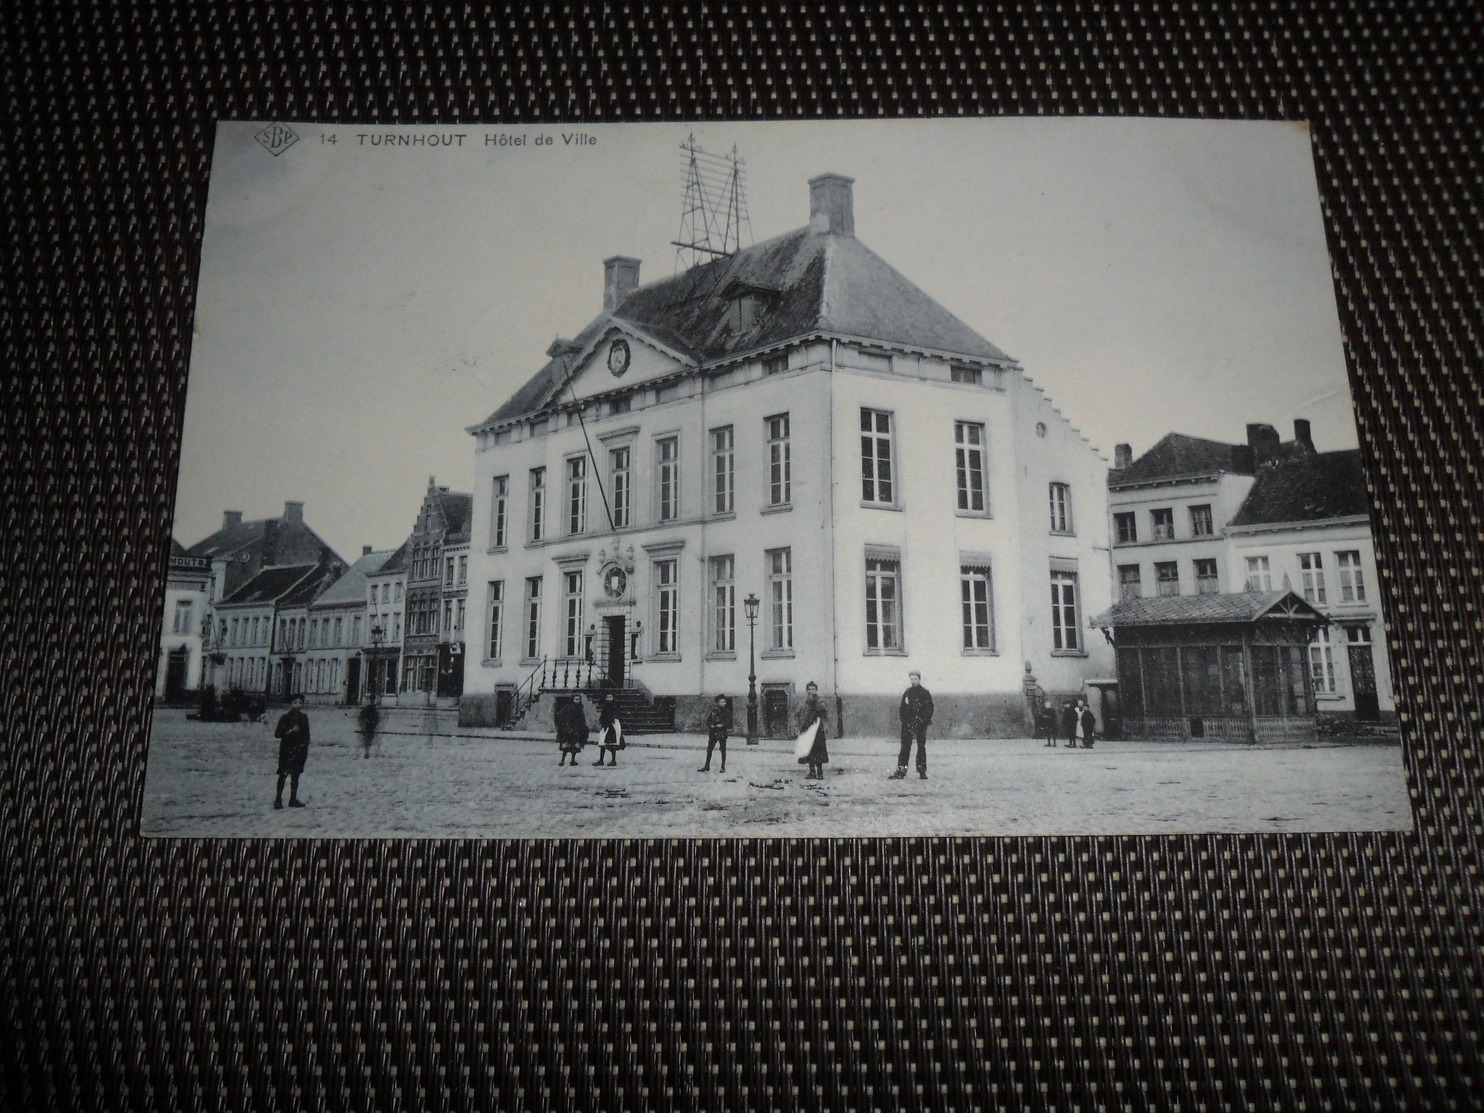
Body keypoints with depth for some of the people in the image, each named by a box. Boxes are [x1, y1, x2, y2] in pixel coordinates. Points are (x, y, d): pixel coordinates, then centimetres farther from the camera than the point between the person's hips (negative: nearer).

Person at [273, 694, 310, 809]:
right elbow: (277, 733, -8)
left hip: (300, 749, 4)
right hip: (287, 749, -4)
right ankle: (278, 800, -1)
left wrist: (306, 748, 10)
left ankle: (293, 799, 16)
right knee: (283, 774, -6)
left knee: (296, 775, 9)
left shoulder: (304, 717, 7)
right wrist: (290, 731, -19)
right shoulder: (285, 717, -7)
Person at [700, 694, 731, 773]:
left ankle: (723, 767, 13)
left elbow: (728, 723, -6)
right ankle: (707, 766, 14)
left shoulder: (727, 712, -1)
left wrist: (721, 725, -16)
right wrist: (711, 725, -11)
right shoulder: (713, 711, 2)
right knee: (709, 749, 5)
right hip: (713, 732, 2)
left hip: (722, 733, -2)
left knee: (723, 750, 3)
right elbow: (708, 721, 5)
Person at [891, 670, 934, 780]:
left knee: (921, 747, 0)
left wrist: (924, 722, -11)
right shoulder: (906, 693, 10)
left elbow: (930, 709, -2)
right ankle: (901, 771, -3)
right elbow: (902, 709, 13)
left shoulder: (925, 693, 1)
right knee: (905, 747, -2)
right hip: (908, 724, 3)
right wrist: (905, 721, 0)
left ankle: (922, 772, 6)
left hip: (921, 724, -3)